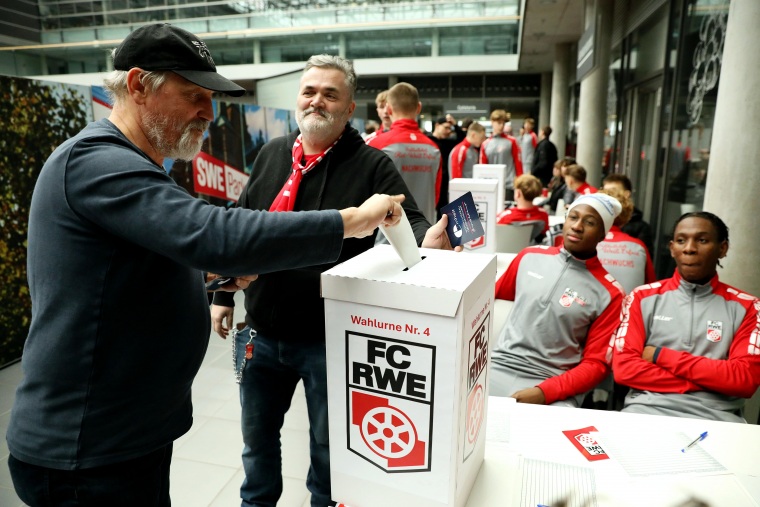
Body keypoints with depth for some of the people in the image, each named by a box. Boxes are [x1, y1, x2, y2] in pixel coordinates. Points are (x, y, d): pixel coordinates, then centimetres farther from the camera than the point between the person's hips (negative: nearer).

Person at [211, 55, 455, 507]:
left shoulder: (372, 164, -9)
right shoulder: (272, 154, 6)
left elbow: (408, 220, -16)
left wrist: (427, 238, -40)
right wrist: (225, 293, 12)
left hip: (328, 339, -4)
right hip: (261, 333, 5)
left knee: (329, 444, 18)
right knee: (258, 435, 24)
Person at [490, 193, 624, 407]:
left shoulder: (608, 294, -1)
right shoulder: (530, 257, 7)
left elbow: (596, 363, -2)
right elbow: (495, 293, 22)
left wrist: (545, 392, -15)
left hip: (553, 386, -1)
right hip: (498, 367, 2)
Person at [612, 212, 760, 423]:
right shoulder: (643, 298, 6)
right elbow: (624, 368, -4)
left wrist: (662, 356, -7)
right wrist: (713, 379, -6)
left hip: (716, 417, 2)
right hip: (648, 410, -1)